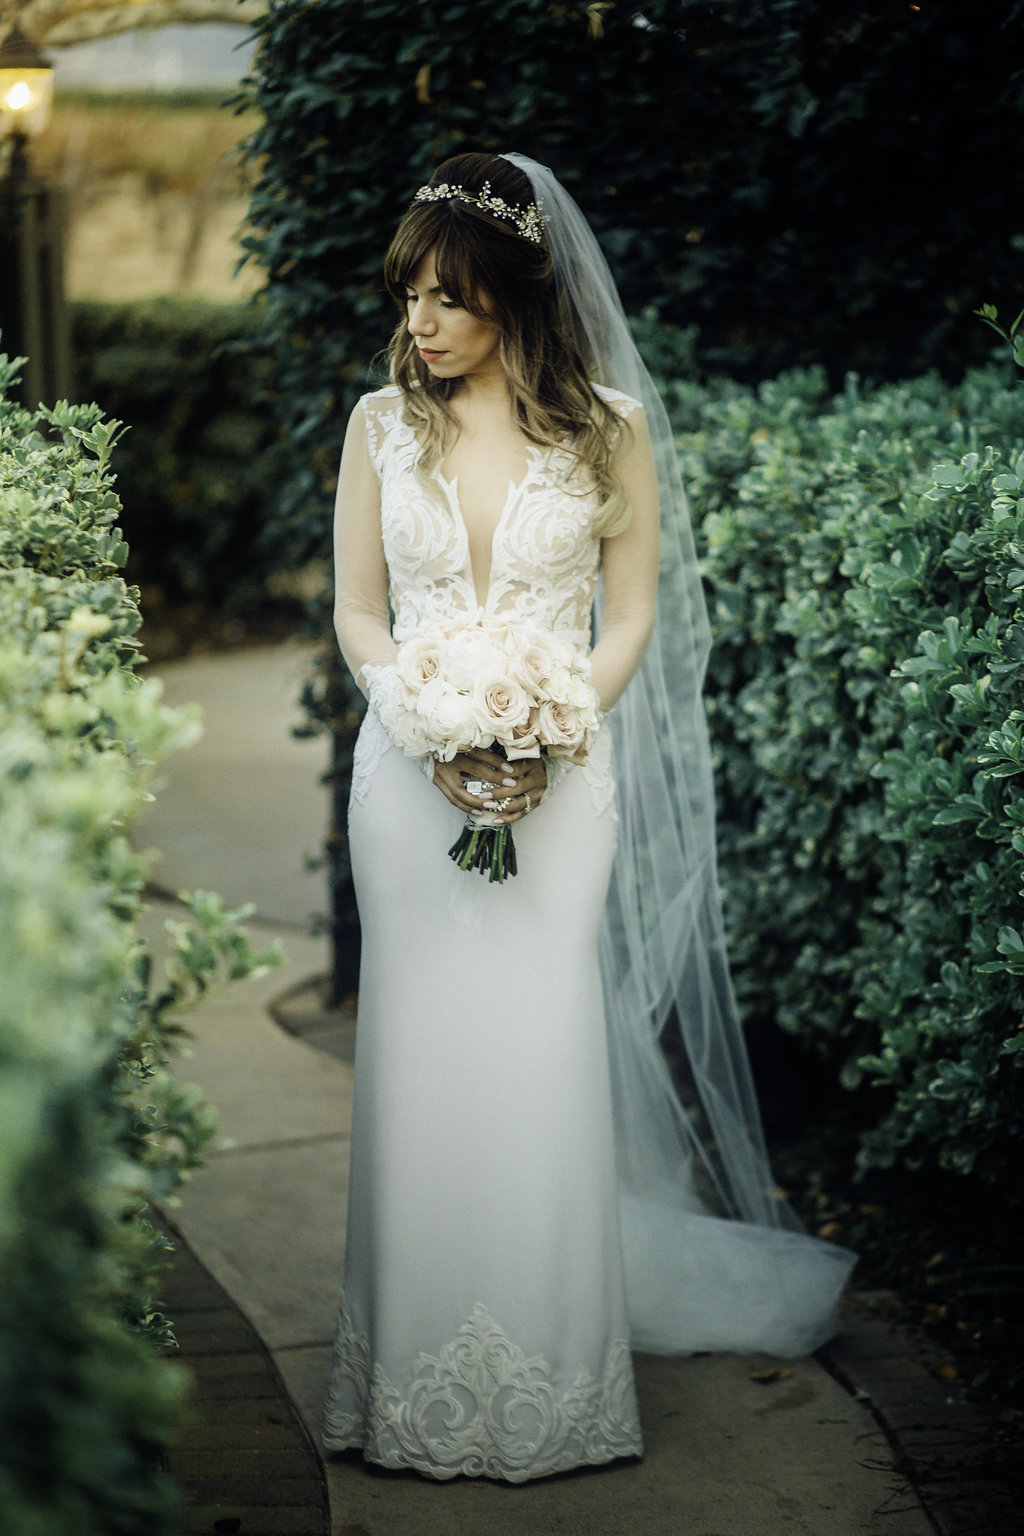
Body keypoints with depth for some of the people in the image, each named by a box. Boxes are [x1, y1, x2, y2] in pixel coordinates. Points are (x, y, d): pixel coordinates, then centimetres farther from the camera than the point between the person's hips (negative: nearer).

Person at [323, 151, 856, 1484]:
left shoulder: (607, 425, -1)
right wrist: (436, 735, -10)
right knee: (424, 1058, 3)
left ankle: (549, 1381, 11)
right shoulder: (382, 424, 5)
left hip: (560, 772, -2)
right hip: (410, 773, 2)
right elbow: (358, 614, 7)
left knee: (543, 1057, -3)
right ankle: (424, 1377, 14)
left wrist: (545, 741, -13)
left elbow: (634, 616, 1)